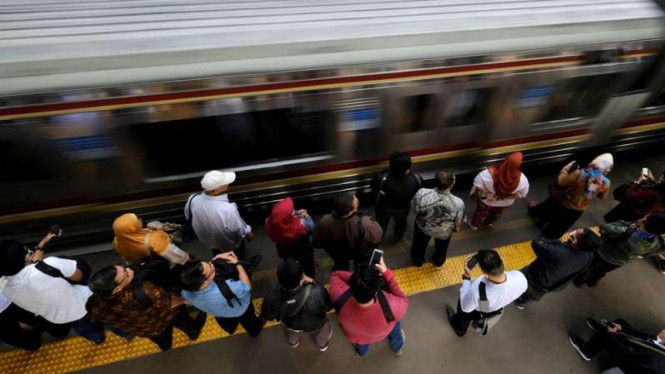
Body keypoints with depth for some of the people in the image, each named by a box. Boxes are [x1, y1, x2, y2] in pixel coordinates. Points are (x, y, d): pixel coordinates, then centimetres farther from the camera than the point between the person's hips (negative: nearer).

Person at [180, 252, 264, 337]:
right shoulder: (224, 289, -52)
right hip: (239, 310, -4)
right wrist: (237, 263, -23)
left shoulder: (186, 292, -36)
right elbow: (247, 286, -30)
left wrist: (217, 257, -17)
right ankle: (255, 330, 64)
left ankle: (230, 328, 72)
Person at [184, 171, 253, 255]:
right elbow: (239, 229, -27)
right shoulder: (228, 210, -46)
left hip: (207, 241, 4)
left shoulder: (193, 200, -29)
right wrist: (248, 234, -4)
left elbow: (188, 216, -5)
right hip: (229, 245, -4)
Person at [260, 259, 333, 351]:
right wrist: (313, 283, -19)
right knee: (324, 327, 36)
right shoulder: (317, 293, -46)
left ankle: (293, 343, 70)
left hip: (291, 326, 1)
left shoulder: (273, 299, -43)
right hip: (315, 326, -1)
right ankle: (323, 345, 65)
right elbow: (328, 307, -22)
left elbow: (267, 316, -18)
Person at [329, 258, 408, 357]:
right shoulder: (391, 307, -46)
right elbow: (403, 300, -21)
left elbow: (335, 275, -20)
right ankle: (398, 346, 54)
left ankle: (361, 350, 65)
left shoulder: (340, 296, -43)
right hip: (381, 334, -1)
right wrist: (387, 273, -27)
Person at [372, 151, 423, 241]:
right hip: (403, 208, 2)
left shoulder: (382, 178, -42)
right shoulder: (416, 180, -36)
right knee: (401, 223, 36)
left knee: (381, 225, 29)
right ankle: (399, 237, 67)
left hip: (384, 208, -2)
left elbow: (374, 188, -20)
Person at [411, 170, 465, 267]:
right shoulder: (458, 203, -38)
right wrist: (456, 228, 7)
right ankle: (439, 262, 68)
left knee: (419, 245, 35)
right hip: (444, 232, 0)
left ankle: (418, 261, 64)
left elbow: (416, 211, -18)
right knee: (441, 247, 37)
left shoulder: (422, 194, -39)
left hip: (423, 227, 0)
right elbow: (457, 225, -19)